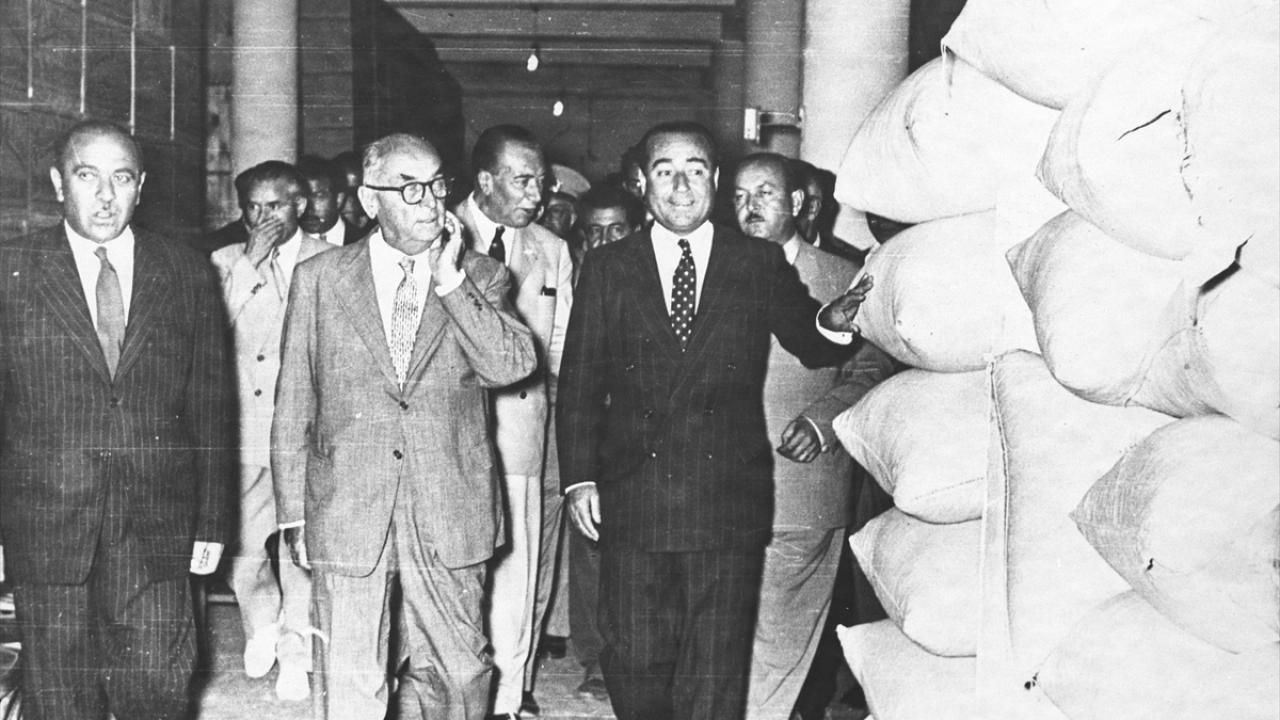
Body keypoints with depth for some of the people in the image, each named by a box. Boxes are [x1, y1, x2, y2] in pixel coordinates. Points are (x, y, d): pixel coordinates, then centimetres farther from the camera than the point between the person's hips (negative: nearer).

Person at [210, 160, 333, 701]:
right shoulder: (225, 262, 5)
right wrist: (250, 263, -13)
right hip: (242, 434, 2)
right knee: (238, 551, 3)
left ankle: (296, 653, 26)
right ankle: (262, 623, 34)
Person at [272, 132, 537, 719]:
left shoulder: (481, 278, 5)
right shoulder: (319, 278, 4)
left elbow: (513, 365, -12)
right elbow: (292, 409, 7)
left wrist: (450, 280, -14)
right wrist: (293, 516, 4)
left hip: (449, 516, 1)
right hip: (346, 517, -1)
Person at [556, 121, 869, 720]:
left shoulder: (760, 264, 6)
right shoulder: (607, 268, 7)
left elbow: (811, 347, 6)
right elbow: (579, 384, 6)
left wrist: (833, 322, -18)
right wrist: (579, 478, -2)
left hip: (729, 506, 0)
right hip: (631, 505, 1)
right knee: (634, 661, 9)